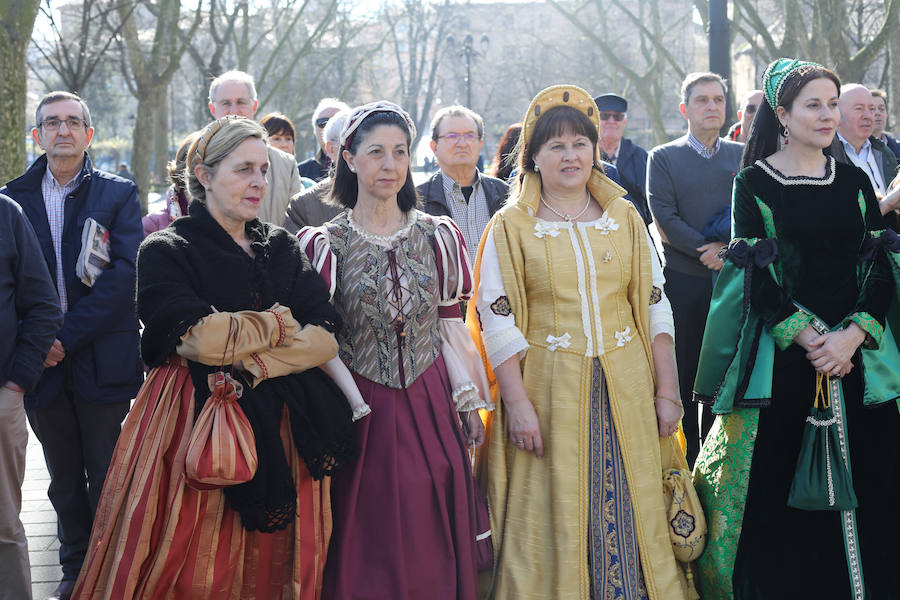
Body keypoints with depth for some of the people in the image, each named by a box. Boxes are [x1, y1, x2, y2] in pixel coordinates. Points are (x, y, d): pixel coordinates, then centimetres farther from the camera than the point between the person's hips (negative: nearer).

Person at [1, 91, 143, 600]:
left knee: (107, 477, 4)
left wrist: (68, 336, -16)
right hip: (42, 361, 3)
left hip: (103, 360, -3)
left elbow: (126, 272, -11)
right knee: (64, 478, 13)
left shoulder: (118, 195, 0)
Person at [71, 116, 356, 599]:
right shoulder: (166, 252, -1)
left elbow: (325, 340, 0)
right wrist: (281, 323, -5)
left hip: (285, 430, 4)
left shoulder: (282, 248, 12)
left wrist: (249, 367, -14)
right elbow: (199, 339, -18)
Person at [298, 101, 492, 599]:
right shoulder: (325, 244, -1)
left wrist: (472, 404, 2)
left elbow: (452, 328, 8)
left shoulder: (439, 237, 7)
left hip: (431, 407, 2)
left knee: (431, 552, 6)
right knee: (366, 557, 3)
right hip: (361, 416, -2)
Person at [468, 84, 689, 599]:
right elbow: (497, 321, -4)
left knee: (630, 516, 5)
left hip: (625, 392, 3)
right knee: (555, 521, 1)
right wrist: (518, 405, -12)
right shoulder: (510, 227, 1)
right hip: (550, 394, -2)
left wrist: (667, 392, 3)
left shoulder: (625, 219, 10)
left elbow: (655, 306, 10)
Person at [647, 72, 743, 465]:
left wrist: (727, 247, -13)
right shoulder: (663, 158, 4)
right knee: (683, 370, 2)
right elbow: (666, 221, -5)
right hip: (683, 281, -2)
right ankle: (687, 458, 9)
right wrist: (707, 251, -13)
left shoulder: (742, 156, 12)